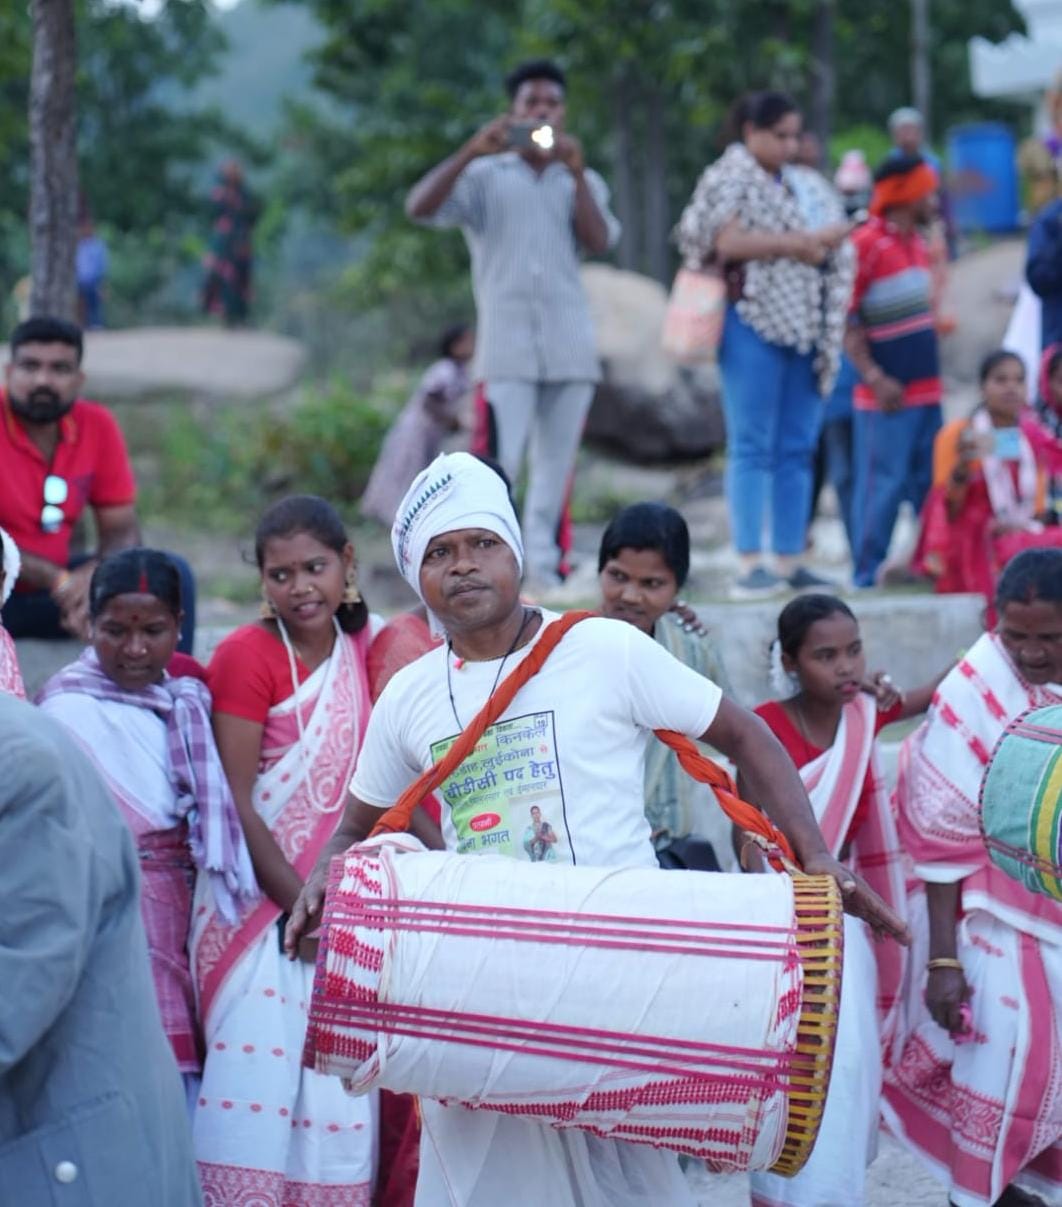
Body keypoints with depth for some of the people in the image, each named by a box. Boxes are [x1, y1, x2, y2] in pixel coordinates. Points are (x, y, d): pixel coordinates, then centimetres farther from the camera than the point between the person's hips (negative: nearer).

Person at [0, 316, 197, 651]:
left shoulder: (97, 425, -1)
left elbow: (121, 529, 3)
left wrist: (95, 578, -19)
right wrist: (57, 581, -27)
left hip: (55, 582, 5)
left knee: (172, 573, -8)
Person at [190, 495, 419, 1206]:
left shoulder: (362, 648, 8)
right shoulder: (248, 654, -9)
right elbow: (234, 801, -12)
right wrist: (298, 901, -13)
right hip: (259, 903, -5)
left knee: (341, 1092, 4)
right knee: (257, 1089, -8)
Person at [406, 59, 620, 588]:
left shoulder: (581, 181, 16)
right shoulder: (485, 176, 8)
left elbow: (598, 242, -2)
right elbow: (419, 207, -7)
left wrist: (576, 172, -12)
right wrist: (472, 151, -17)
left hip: (570, 346, 3)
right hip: (507, 347, -3)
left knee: (556, 469, 5)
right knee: (495, 468, -13)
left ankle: (544, 575, 10)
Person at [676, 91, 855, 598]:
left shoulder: (796, 186, 20)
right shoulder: (729, 179, 0)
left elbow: (825, 254, 19)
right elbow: (730, 240, -15)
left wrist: (823, 245, -3)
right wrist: (800, 241, -13)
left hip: (802, 324, 7)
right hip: (754, 322, -7)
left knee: (797, 449, 4)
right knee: (752, 446, -8)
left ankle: (790, 560, 6)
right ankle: (750, 564, -10)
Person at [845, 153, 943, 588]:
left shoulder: (916, 243, 14)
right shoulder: (866, 245, -12)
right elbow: (846, 321, -14)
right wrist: (875, 378, -20)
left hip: (926, 389, 8)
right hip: (888, 395, -8)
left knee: (931, 485, 10)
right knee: (884, 484, -6)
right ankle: (869, 576, 0)